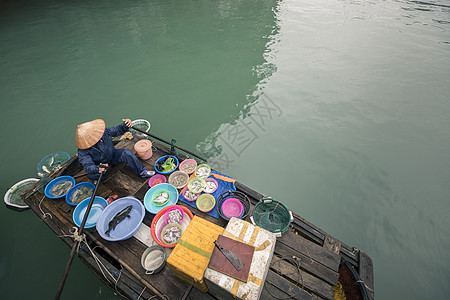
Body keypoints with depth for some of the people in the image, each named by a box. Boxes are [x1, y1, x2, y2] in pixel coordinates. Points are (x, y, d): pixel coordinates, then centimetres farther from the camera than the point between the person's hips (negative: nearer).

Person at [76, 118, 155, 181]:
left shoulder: (104, 132, -22)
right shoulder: (83, 152, -31)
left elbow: (118, 130, -10)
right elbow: (88, 166, -39)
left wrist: (126, 125, -31)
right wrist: (98, 169, -61)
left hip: (112, 156, 3)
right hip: (99, 164, -2)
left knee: (126, 153, -24)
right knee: (92, 175, -32)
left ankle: (142, 172, -13)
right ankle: (98, 179, 7)